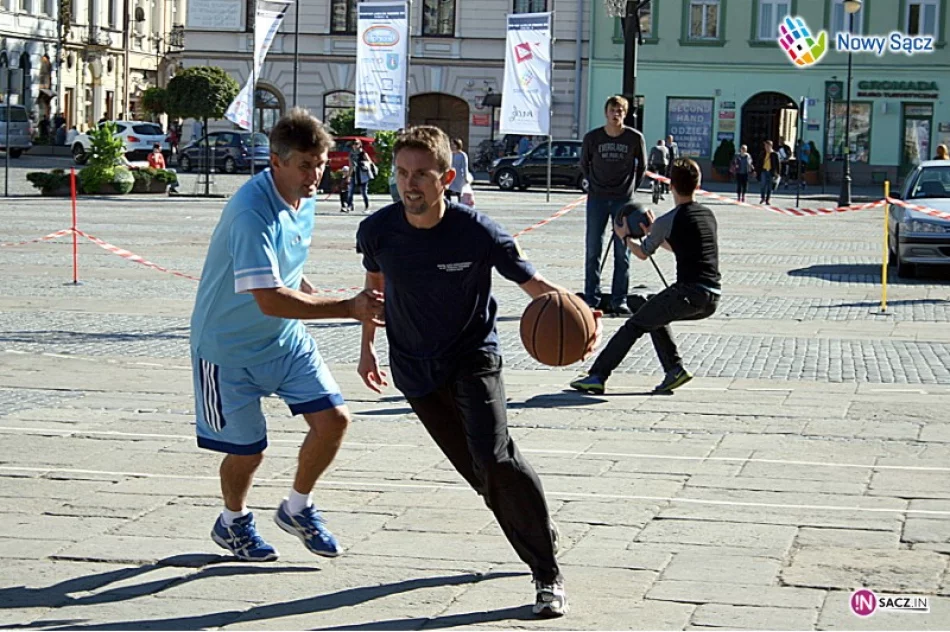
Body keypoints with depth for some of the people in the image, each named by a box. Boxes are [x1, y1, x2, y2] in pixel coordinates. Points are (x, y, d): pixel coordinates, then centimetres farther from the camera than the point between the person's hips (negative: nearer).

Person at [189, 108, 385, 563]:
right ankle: (233, 522, 34)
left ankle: (297, 509, 20)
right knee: (247, 449, 2)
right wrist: (348, 308, -35)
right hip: (229, 347, -7)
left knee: (333, 418, -4)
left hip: (286, 339, 7)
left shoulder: (305, 200, 0)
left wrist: (317, 298, 3)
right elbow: (269, 300, -35)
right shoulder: (252, 212, -29)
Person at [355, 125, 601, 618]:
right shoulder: (377, 231, -12)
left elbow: (532, 282, -15)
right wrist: (368, 346, 18)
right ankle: (537, 555, 25)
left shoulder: (477, 232, -21)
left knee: (495, 459, -21)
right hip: (414, 370, 3)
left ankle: (549, 576, -10)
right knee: (478, 472, 5)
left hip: (472, 359, -3)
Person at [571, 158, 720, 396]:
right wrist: (653, 232, 35)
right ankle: (674, 369, 16)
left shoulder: (667, 221, -5)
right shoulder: (708, 215, 16)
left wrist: (625, 236, 29)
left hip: (689, 293, -7)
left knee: (634, 325, 1)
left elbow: (642, 253, 11)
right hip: (713, 299, 7)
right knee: (655, 317, 27)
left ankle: (597, 376, -4)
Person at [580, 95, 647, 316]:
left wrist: (631, 187, 9)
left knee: (622, 252, 1)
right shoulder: (592, 138, -3)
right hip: (597, 199, 0)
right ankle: (591, 300, 6)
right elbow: (584, 164, 13)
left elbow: (642, 166, 11)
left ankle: (619, 301, 6)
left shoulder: (635, 138, -4)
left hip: (624, 200, 0)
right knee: (593, 250, 0)